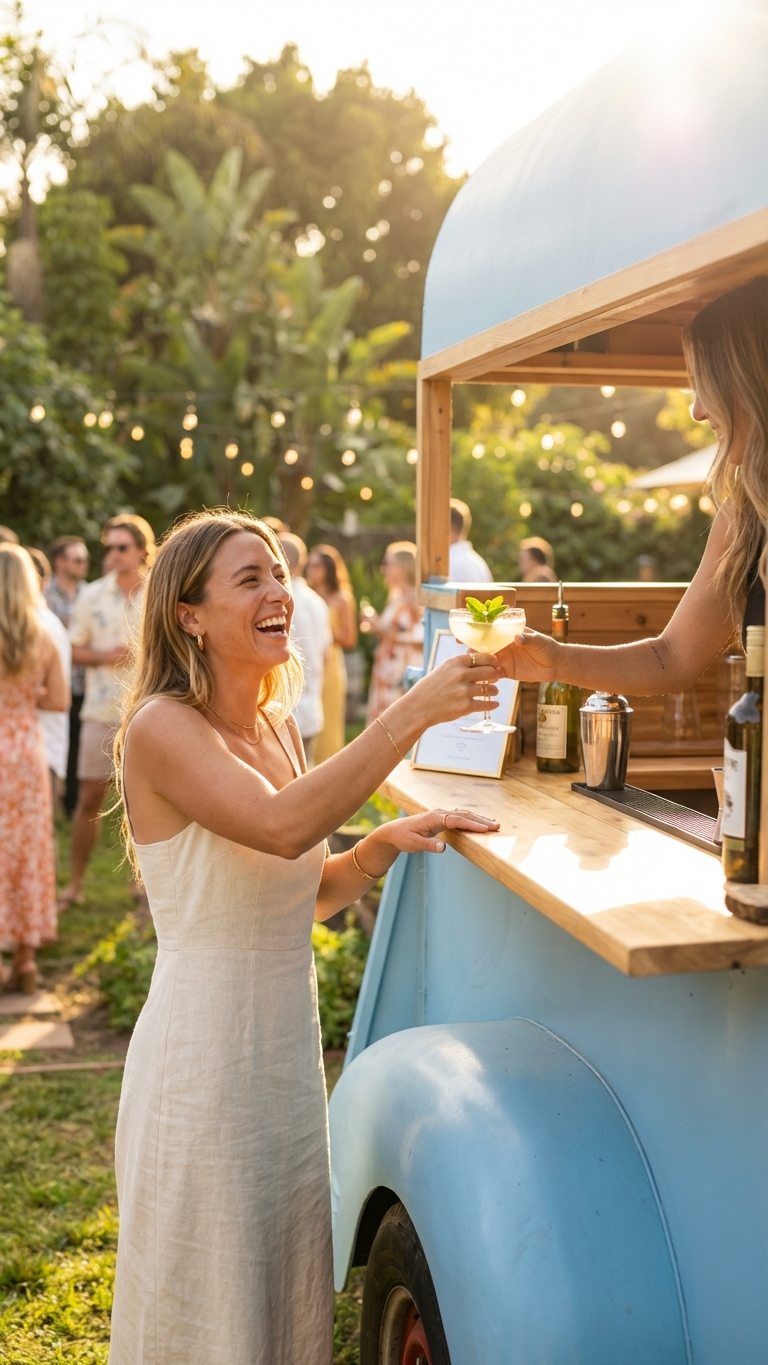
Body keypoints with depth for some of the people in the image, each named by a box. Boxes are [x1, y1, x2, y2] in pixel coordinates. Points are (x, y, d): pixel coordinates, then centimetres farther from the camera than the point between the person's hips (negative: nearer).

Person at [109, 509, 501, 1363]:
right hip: (203, 1058, -7)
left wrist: (386, 842, -4)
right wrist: (411, 715, -34)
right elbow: (281, 827, -33)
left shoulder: (278, 726, 7)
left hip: (290, 1045, 7)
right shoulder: (161, 728, -16)